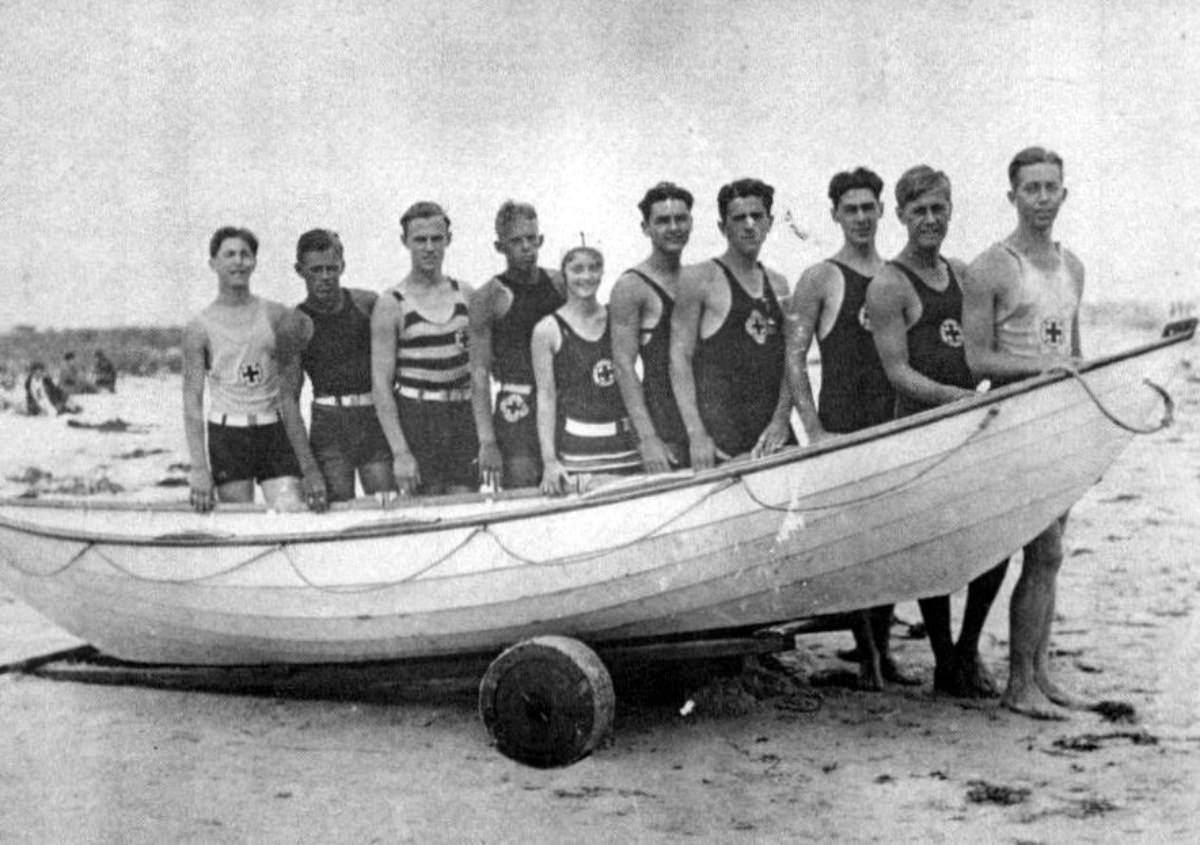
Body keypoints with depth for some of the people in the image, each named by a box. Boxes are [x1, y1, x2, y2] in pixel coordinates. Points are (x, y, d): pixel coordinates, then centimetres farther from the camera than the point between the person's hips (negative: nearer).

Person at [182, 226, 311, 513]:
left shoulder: (278, 317, 4)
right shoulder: (199, 328, 0)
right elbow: (192, 401, -2)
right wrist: (199, 470, -10)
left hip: (274, 431, 1)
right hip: (227, 435, -1)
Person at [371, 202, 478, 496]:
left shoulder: (465, 296, 8)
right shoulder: (391, 305, -4)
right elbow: (380, 383, -7)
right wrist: (400, 452, -15)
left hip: (463, 417, 4)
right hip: (414, 417, -3)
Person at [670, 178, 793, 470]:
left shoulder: (778, 284, 15)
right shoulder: (699, 279, -2)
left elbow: (790, 360, 11)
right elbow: (680, 358, -7)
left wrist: (782, 419, -5)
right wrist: (696, 434, -15)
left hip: (772, 434, 5)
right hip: (719, 432, -5)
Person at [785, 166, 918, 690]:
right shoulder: (820, 280, -2)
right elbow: (794, 358, -6)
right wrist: (814, 430, -14)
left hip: (896, 426, 5)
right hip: (843, 430, -5)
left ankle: (882, 650, 18)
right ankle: (866, 656, 3)